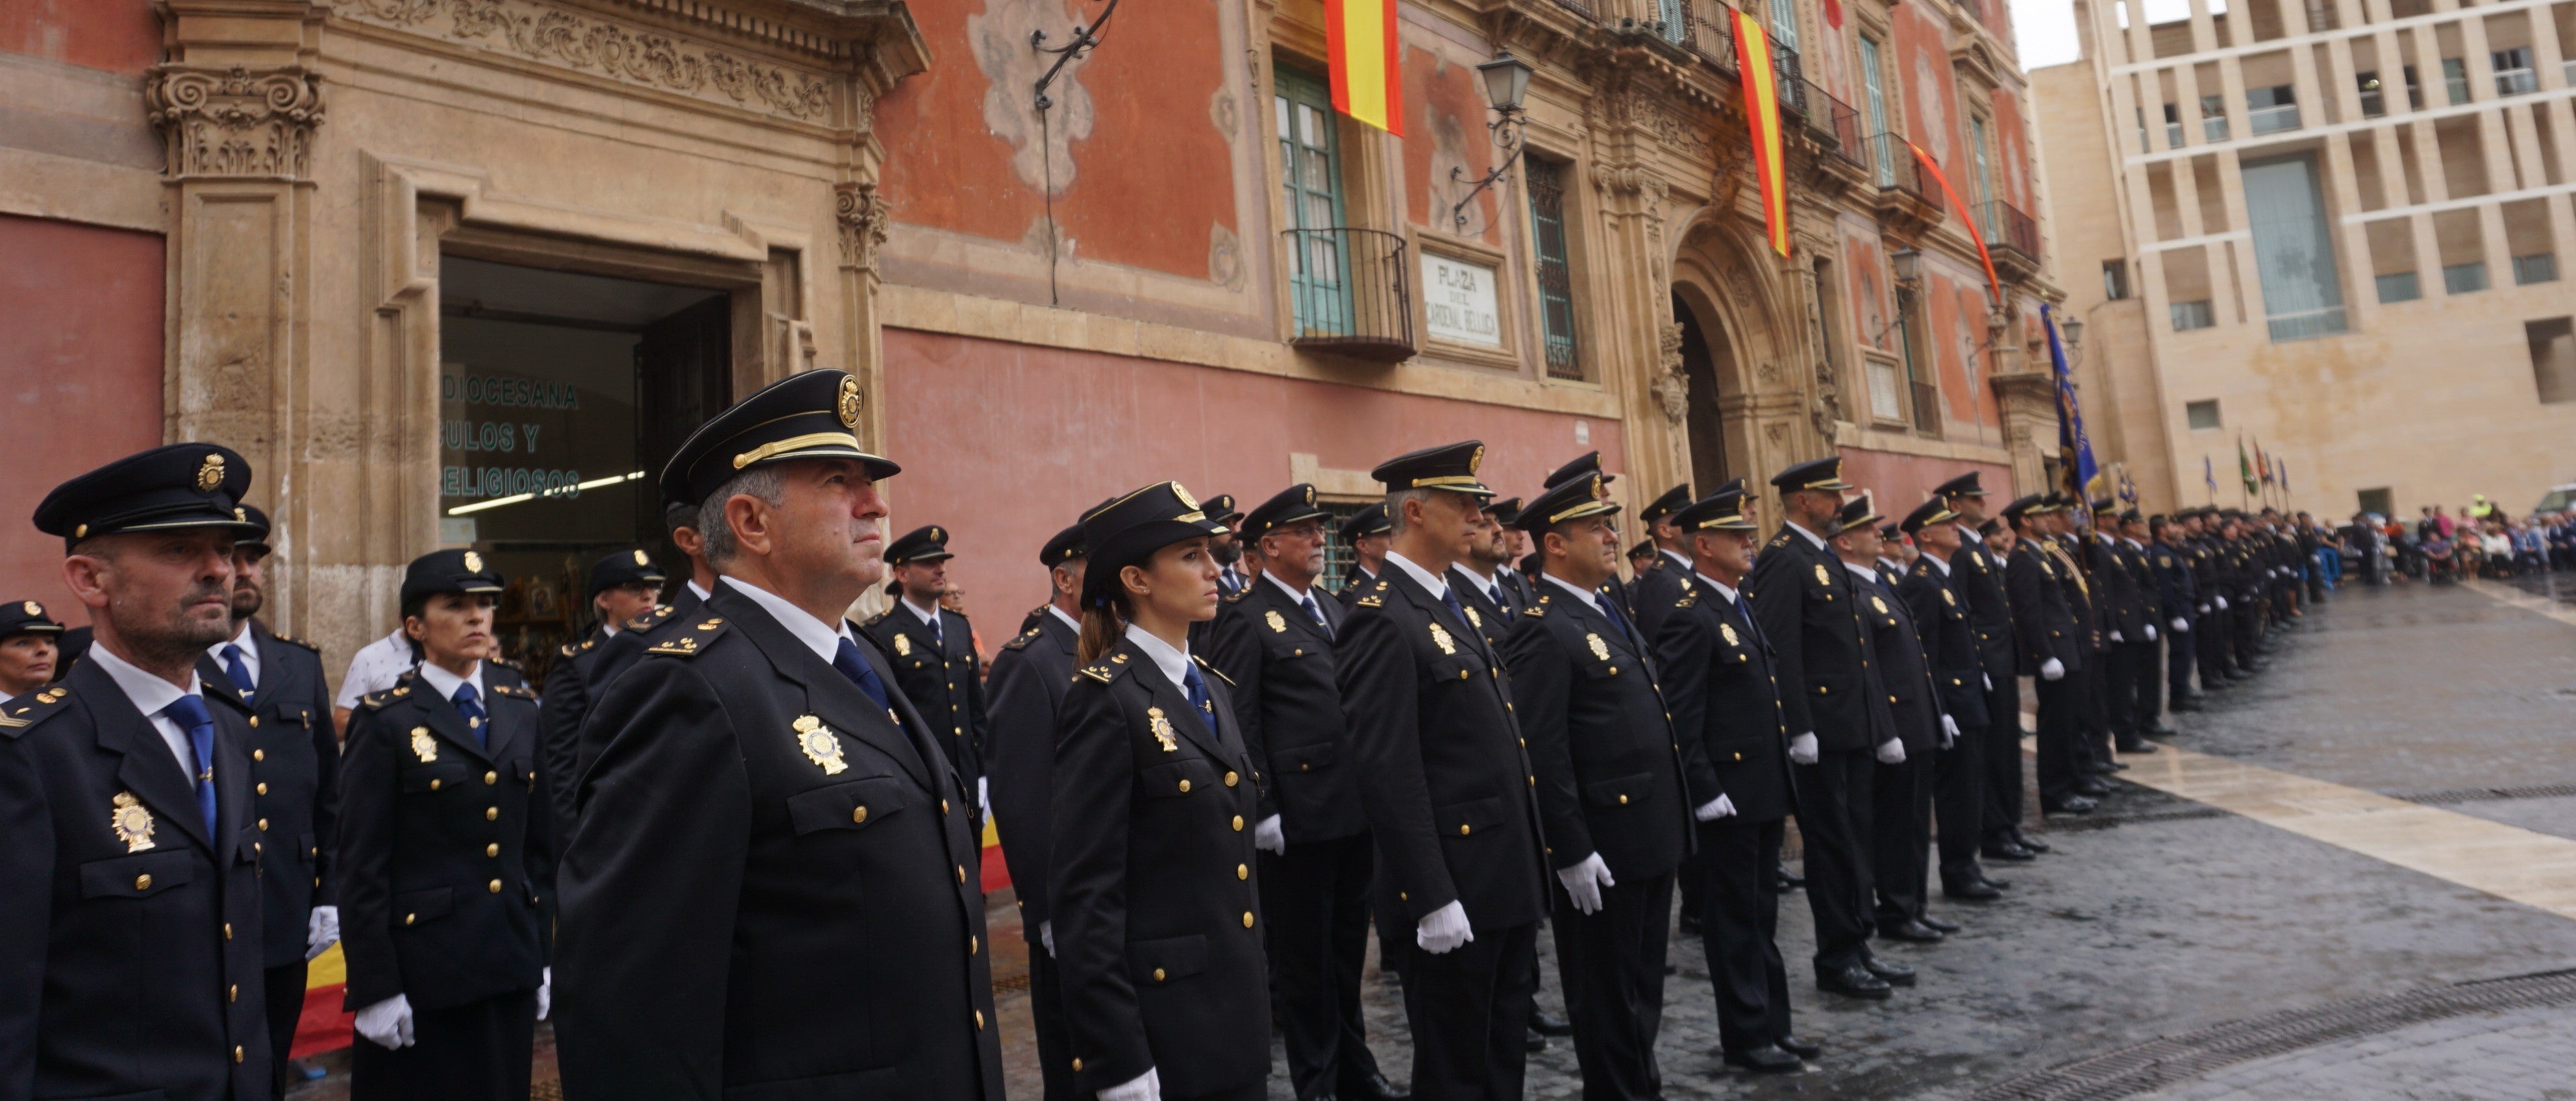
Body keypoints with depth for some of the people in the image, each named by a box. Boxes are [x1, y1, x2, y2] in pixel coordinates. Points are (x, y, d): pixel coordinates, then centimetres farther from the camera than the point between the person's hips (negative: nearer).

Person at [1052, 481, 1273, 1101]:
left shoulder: (1209, 687, 10)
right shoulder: (1106, 700, -15)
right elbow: (1087, 892, -18)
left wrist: (1255, 983, 18)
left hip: (1237, 1009, 8)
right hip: (1161, 1020, -8)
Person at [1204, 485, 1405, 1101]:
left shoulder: (1332, 610, 14)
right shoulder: (1246, 619, -9)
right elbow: (1239, 725, -12)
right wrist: (1261, 811, -15)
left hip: (1354, 811, 7)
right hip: (1298, 815, -7)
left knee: (1348, 944, 18)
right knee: (1303, 954, 8)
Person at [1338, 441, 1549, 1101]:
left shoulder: (1447, 607, 13)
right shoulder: (1383, 621, -17)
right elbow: (1388, 774, -22)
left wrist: (1528, 868, 17)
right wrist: (1432, 899, -23)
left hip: (1508, 877, 9)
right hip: (1456, 888, -9)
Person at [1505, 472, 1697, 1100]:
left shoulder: (1610, 613, 13)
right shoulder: (1545, 632, -17)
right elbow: (1543, 754, -22)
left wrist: (1670, 824, 19)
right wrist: (1572, 852, -22)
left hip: (1650, 839, 9)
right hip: (1601, 853, -9)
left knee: (1643, 989, 21)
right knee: (1609, 998, 7)